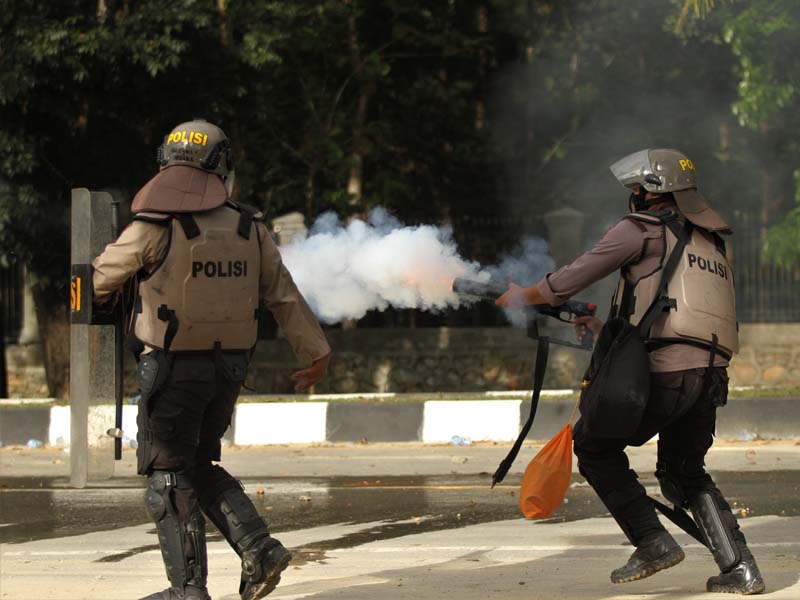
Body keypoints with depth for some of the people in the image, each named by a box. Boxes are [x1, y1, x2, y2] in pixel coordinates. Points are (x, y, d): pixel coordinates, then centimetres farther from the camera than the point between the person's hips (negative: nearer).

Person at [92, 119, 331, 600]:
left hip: (172, 370, -5)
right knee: (199, 467, 20)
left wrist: (99, 296, 26)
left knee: (169, 476, 4)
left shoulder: (155, 228, -13)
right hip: (229, 368, 5)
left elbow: (105, 276, 1)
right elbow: (285, 295, 7)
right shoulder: (248, 229, 1)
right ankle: (258, 547, 6)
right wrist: (316, 353, 18)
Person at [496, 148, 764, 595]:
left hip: (664, 372, -7)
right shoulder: (712, 246, 27)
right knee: (685, 473, 23)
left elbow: (581, 272, 6)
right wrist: (606, 329, 36)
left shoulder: (644, 229, 3)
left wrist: (523, 297, 22)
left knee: (594, 445, 13)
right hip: (711, 377, 7)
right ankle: (741, 569, 9)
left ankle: (653, 542, 2)